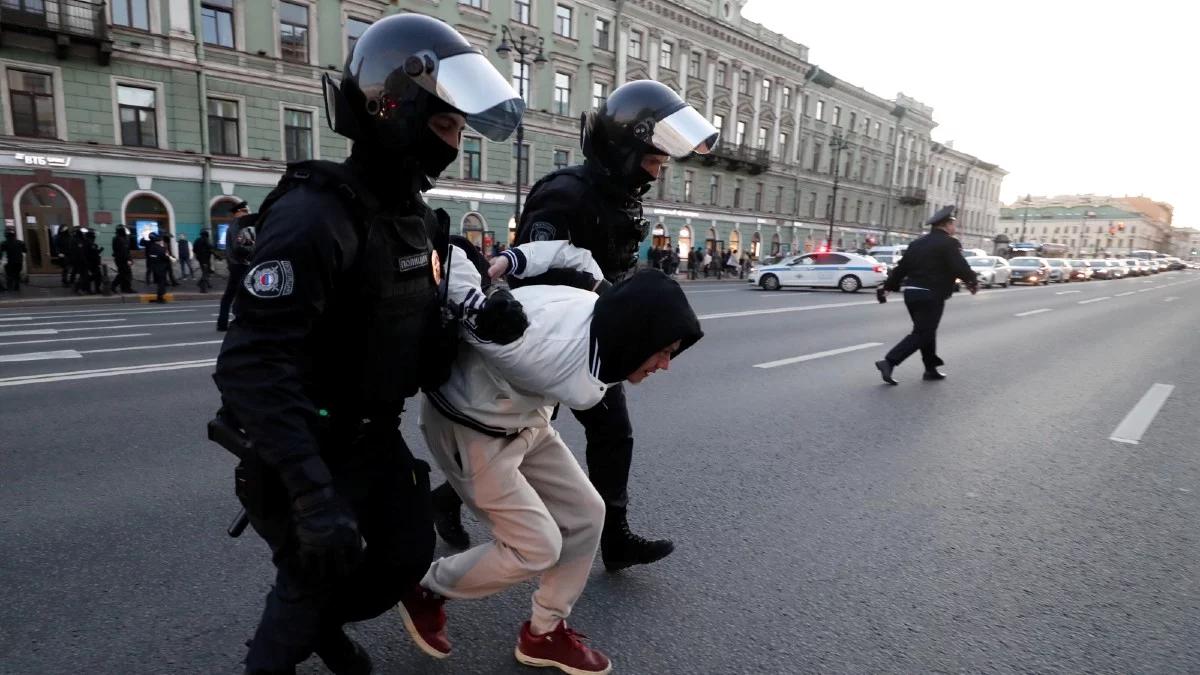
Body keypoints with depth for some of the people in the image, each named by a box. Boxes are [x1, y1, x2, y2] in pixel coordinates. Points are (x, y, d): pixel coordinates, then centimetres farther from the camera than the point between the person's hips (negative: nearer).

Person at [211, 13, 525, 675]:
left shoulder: (415, 218, 3)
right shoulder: (313, 216, -26)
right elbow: (252, 368, -32)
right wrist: (314, 495, -37)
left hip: (375, 435, 8)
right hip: (309, 448, -8)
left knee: (407, 558, 17)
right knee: (316, 576, 10)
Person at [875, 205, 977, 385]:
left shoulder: (918, 243, 14)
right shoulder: (949, 243, -8)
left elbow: (901, 267, 14)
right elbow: (961, 267, -15)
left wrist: (887, 287, 17)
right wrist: (972, 282, 3)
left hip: (911, 292, 8)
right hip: (931, 295, -8)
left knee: (926, 331, 19)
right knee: (921, 334, -5)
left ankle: (931, 368, 26)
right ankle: (889, 362, -17)